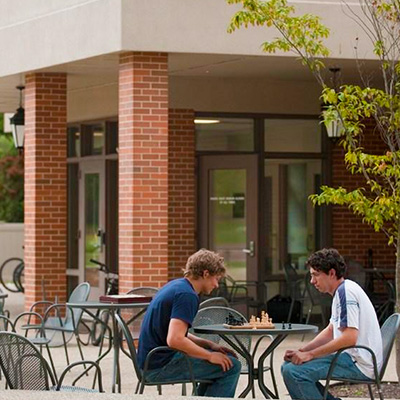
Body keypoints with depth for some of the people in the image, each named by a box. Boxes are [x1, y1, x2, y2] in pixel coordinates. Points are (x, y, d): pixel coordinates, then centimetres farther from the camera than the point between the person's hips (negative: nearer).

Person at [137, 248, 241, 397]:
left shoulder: (176, 286, 14)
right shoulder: (187, 295, -17)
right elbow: (175, 340, -28)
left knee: (225, 358, 21)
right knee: (231, 366, -12)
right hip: (161, 366, -10)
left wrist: (209, 345, 9)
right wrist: (210, 355, -16)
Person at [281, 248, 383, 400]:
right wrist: (301, 351, 8)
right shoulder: (343, 291, 19)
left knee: (293, 371, -22)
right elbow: (330, 332, 23)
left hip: (359, 364, -11)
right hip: (352, 357, 11)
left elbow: (350, 338, -24)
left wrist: (309, 354, -18)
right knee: (288, 365, 13)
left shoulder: (345, 291, -16)